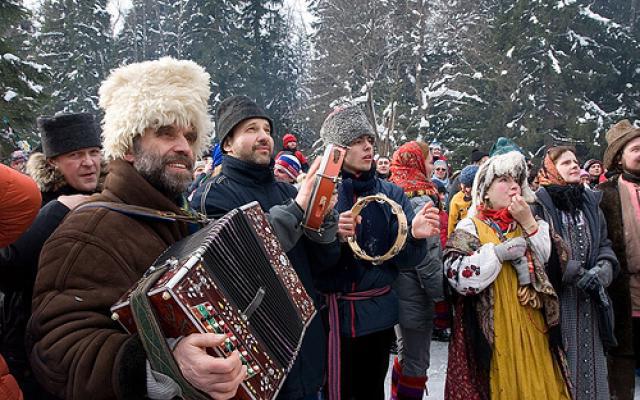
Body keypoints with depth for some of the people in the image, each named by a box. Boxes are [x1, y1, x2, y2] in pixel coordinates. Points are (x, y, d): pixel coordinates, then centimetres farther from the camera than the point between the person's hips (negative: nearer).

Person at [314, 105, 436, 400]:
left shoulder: (391, 193, 3)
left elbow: (403, 260, -1)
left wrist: (414, 236, -21)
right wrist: (331, 236, -28)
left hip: (379, 312, 4)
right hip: (332, 312, -3)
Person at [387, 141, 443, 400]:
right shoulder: (421, 199, -18)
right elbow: (428, 256, -22)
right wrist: (441, 294, -14)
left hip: (396, 290, 9)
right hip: (415, 295, -9)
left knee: (404, 353, 22)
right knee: (416, 361, 3)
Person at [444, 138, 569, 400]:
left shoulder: (529, 224, 12)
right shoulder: (469, 228, -4)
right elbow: (458, 277, -17)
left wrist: (529, 223, -6)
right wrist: (498, 253, -19)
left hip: (531, 327, 5)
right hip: (491, 330, -4)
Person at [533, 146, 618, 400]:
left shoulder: (591, 201, 13)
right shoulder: (539, 203, -7)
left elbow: (604, 244, 15)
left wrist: (602, 270, -5)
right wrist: (576, 275, -14)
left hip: (590, 301, 6)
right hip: (556, 300, -5)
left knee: (591, 362, 9)